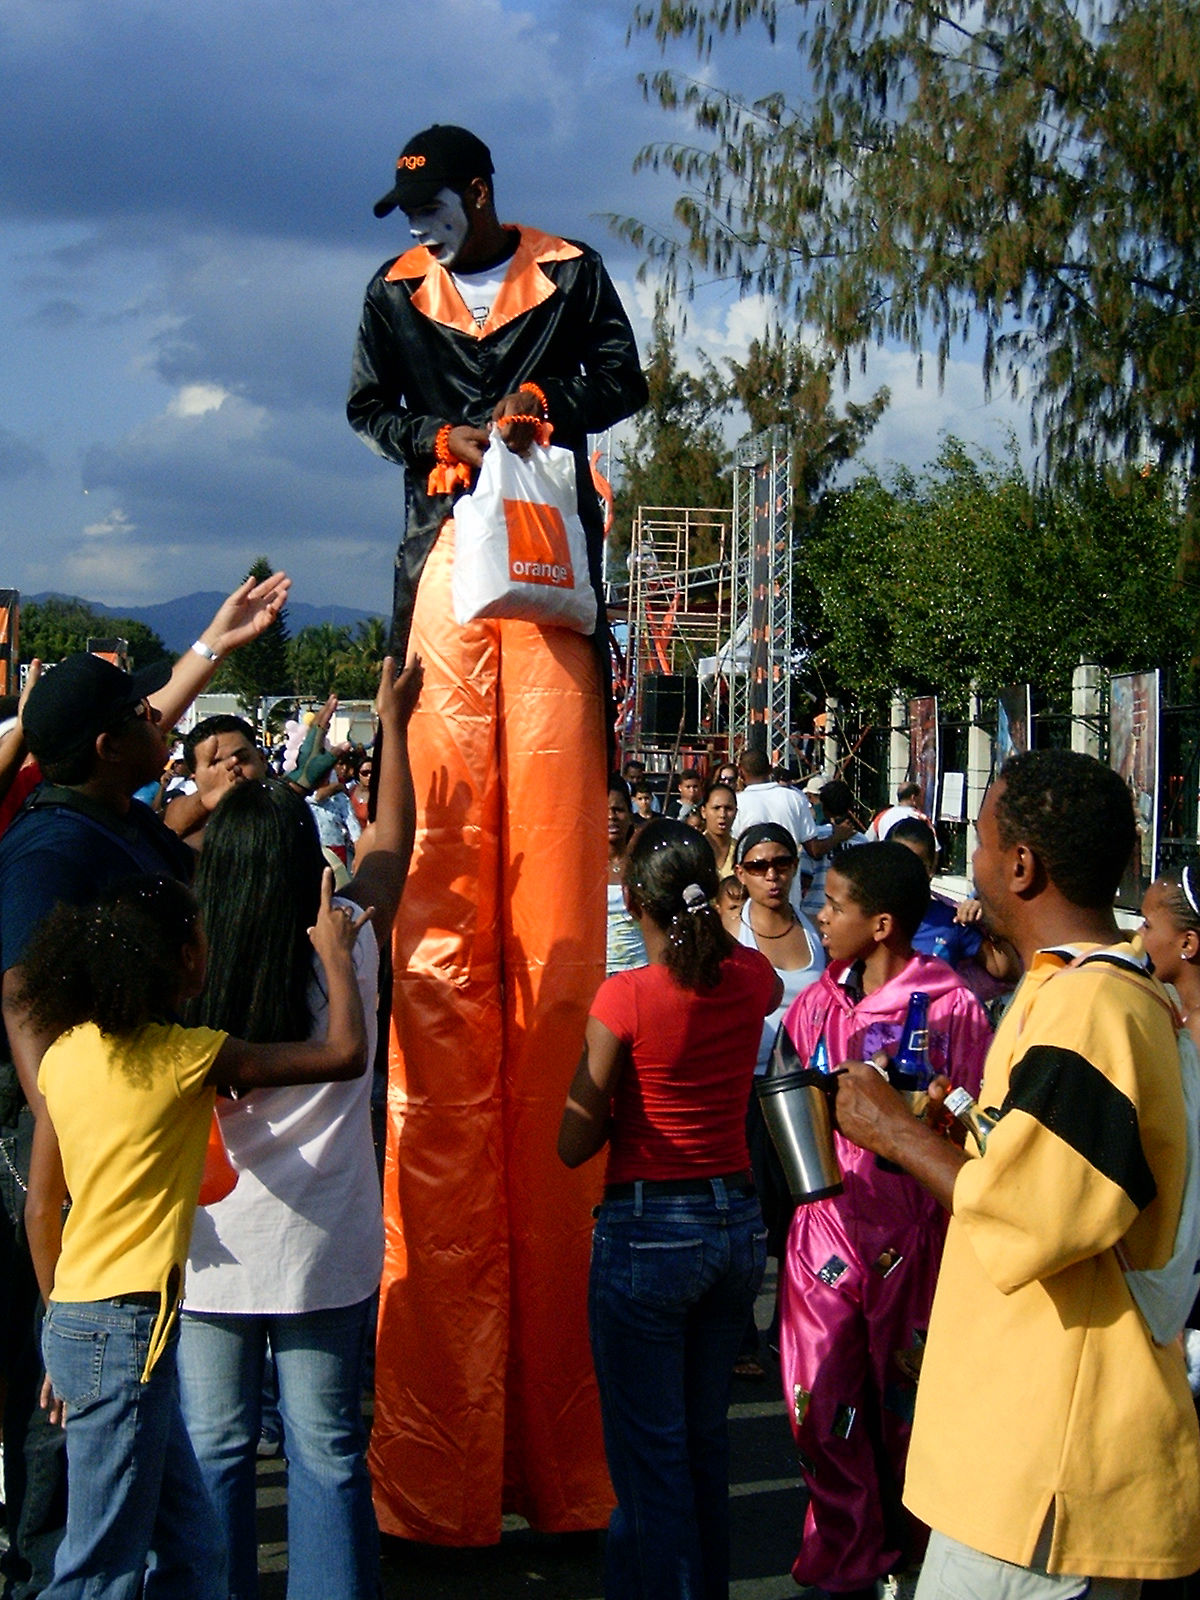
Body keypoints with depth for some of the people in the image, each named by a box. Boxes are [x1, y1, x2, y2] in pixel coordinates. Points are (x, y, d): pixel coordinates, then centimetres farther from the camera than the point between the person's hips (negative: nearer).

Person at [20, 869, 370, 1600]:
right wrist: (336, 953, 5)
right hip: (126, 1327, -8)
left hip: (75, 1320, 8)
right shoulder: (189, 1056, -12)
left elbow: (41, 1208, 11)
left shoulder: (64, 1054, 7)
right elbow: (345, 1053, -10)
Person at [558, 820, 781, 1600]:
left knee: (649, 1449, 6)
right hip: (738, 1221, 6)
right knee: (705, 1439, 20)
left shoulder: (625, 996, -18)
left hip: (648, 1230, -6)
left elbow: (576, 1144, -11)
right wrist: (709, 925, 25)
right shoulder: (750, 976, -3)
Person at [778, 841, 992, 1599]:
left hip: (914, 1236, -4)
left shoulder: (951, 1007, -9)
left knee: (906, 1405, 10)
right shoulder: (819, 1001, 7)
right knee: (821, 1405, 6)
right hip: (826, 1224, 4)